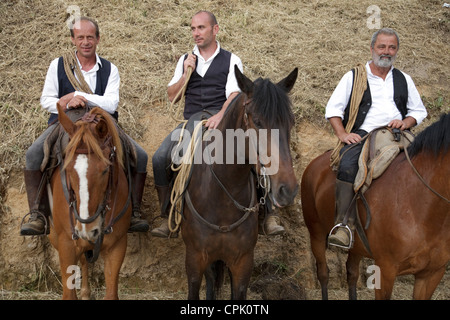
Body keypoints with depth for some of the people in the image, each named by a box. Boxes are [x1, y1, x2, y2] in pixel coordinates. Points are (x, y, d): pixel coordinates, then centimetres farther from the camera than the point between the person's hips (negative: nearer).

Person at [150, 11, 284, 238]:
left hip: (222, 119, -3)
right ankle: (167, 218, -10)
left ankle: (267, 215, -19)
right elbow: (172, 96, 16)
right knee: (160, 158, -21)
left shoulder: (231, 60, 9)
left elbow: (233, 94, -6)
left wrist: (220, 115, -26)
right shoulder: (185, 60, 20)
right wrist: (186, 73, 0)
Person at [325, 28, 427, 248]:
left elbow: (419, 111, 24)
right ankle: (344, 224, -35)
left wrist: (405, 122, 1)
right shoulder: (353, 77, 14)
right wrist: (342, 134, -7)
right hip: (360, 135, -2)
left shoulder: (404, 80, 22)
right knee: (347, 165, -33)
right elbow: (333, 108, 9)